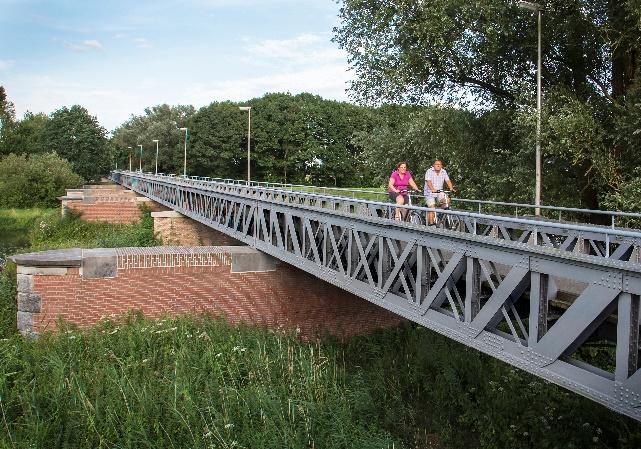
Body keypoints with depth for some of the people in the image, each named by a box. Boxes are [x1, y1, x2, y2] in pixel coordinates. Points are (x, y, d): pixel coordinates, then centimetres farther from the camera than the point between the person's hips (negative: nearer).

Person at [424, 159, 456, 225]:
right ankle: (431, 224, -8)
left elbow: (448, 181, -4)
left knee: (447, 200, -21)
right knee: (432, 208, -14)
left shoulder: (444, 172, 4)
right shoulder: (429, 171, -10)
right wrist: (433, 189, -40)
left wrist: (451, 188, -22)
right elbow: (428, 182, -23)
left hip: (439, 192, 4)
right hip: (430, 193, -4)